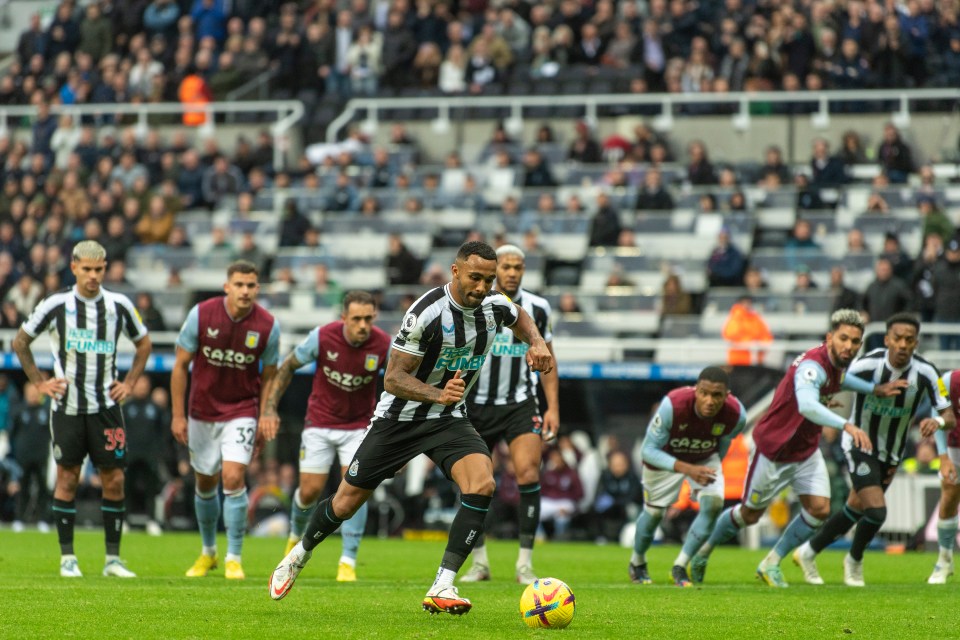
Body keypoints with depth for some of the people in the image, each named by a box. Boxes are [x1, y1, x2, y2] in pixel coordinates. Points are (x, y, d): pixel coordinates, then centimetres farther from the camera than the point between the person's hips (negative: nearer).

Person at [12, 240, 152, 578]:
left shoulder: (119, 305, 2)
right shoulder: (56, 305, -3)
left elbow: (143, 343, 18)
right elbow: (20, 342, 9)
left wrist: (129, 383, 8)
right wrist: (39, 382, 3)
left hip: (106, 407, 2)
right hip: (67, 407, -1)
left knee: (114, 479, -2)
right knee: (67, 477, 0)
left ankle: (113, 559, 5)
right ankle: (67, 558, 7)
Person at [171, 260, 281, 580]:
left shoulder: (268, 326, -12)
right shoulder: (201, 314, -13)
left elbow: (268, 376, 2)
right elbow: (181, 364, -4)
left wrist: (266, 418, -1)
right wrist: (177, 415, -6)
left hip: (242, 412, -2)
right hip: (202, 412, 2)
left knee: (234, 478, -17)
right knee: (205, 484, 12)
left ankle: (234, 559, -7)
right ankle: (208, 552, 33)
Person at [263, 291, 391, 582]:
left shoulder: (384, 345, -19)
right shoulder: (322, 337, -19)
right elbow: (288, 366, -4)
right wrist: (271, 407, -8)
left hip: (359, 424, 0)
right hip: (320, 423, 0)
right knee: (310, 491, 2)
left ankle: (348, 561, -9)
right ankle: (297, 534, 37)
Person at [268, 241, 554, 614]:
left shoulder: (495, 306, -7)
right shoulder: (427, 313, -26)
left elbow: (519, 317, 21)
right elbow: (393, 378, -24)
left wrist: (536, 342, 0)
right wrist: (439, 395, -40)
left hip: (449, 418, 4)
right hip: (400, 417, -4)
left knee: (481, 483, -25)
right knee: (346, 502, 5)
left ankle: (442, 589, -24)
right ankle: (300, 555, 37)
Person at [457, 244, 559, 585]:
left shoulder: (538, 309, 2)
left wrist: (553, 407, 3)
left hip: (521, 403, 0)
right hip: (477, 404, 0)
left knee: (528, 472, -17)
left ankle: (525, 563, -12)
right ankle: (479, 563, 16)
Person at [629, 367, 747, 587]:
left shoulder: (736, 415, -30)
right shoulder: (673, 405, -41)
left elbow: (723, 445, -5)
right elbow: (649, 450, -33)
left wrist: (709, 470, 9)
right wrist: (687, 469, -46)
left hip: (705, 460, 2)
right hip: (665, 458, -2)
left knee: (714, 503, -19)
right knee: (653, 512, 6)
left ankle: (680, 567, -3)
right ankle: (637, 563, 39)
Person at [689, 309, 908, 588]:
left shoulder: (837, 363, -5)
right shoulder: (813, 365, -33)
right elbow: (806, 405, -54)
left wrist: (875, 389, 11)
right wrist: (846, 425, -65)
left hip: (806, 450, 7)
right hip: (774, 450, -7)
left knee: (819, 509, -8)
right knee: (750, 514, 9)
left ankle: (771, 563, 9)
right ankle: (704, 551, 36)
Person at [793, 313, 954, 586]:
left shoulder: (925, 373, -18)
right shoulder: (867, 365, -26)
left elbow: (950, 417, -16)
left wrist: (938, 422, -35)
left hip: (892, 455, 4)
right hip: (861, 447, -4)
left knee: (855, 510, 15)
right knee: (876, 511, -17)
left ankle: (808, 552, 37)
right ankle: (855, 560, 14)